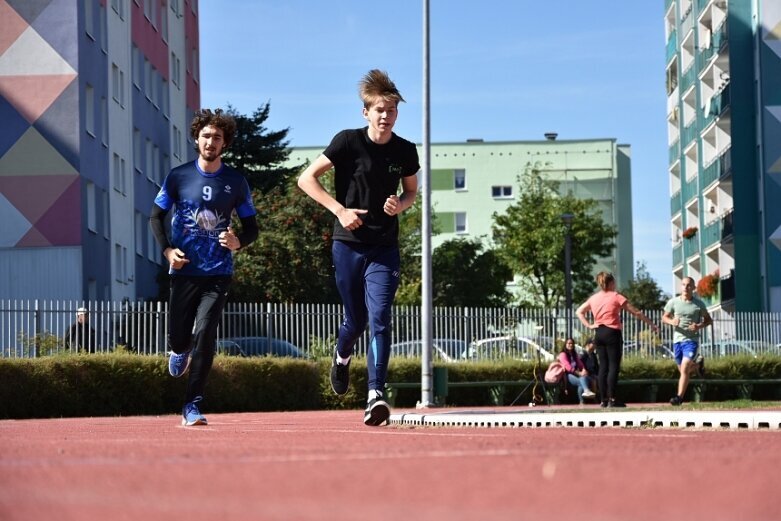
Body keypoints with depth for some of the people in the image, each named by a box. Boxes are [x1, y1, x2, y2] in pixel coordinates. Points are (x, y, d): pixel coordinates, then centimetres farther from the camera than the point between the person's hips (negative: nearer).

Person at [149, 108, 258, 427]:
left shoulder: (236, 182, 3)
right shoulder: (178, 177, 1)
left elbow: (251, 227, 9)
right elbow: (156, 215, 11)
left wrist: (238, 242, -14)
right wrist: (167, 249, -5)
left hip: (218, 273, -1)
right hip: (184, 270, 1)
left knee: (204, 335, -13)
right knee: (178, 338, 4)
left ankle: (192, 406, -6)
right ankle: (179, 351, 44)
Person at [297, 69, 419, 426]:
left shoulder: (405, 151, 1)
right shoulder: (348, 142, -9)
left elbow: (412, 191, 18)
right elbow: (306, 179, -6)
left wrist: (400, 205, -6)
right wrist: (340, 210, -15)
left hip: (385, 248, 1)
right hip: (348, 245, -1)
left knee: (379, 318, -14)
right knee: (356, 320, 9)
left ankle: (375, 395, -17)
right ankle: (342, 355, 44)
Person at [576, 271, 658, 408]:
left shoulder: (594, 298, 11)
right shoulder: (616, 296, -4)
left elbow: (579, 312, 17)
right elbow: (636, 312, -4)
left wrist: (589, 325, 8)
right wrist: (651, 324, 2)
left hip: (599, 334, 6)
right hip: (612, 334, -6)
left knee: (603, 367, 8)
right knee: (614, 366, -5)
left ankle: (604, 399, 7)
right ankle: (612, 399, -10)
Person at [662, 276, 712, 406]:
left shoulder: (699, 304, -2)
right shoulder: (673, 302, 1)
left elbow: (709, 320, 9)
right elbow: (664, 317, 11)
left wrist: (700, 326, -12)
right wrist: (671, 321, -13)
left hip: (691, 340, -3)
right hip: (677, 339, 3)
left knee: (684, 368, -19)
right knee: (683, 370, 15)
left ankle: (679, 397, -18)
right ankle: (698, 364, 48)